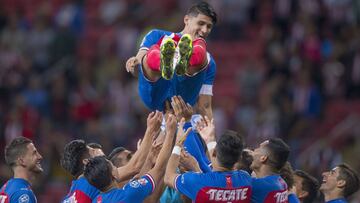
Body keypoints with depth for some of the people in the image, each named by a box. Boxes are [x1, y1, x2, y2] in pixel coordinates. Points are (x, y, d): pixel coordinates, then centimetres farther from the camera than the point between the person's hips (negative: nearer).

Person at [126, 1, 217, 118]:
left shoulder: (208, 63, 29)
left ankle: (183, 63, -60)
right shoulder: (158, 36, 27)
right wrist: (136, 62, -15)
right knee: (154, 53, -32)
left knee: (201, 45, -23)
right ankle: (165, 65, -69)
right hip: (155, 95, 0)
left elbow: (205, 106, 25)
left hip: (183, 97, 0)